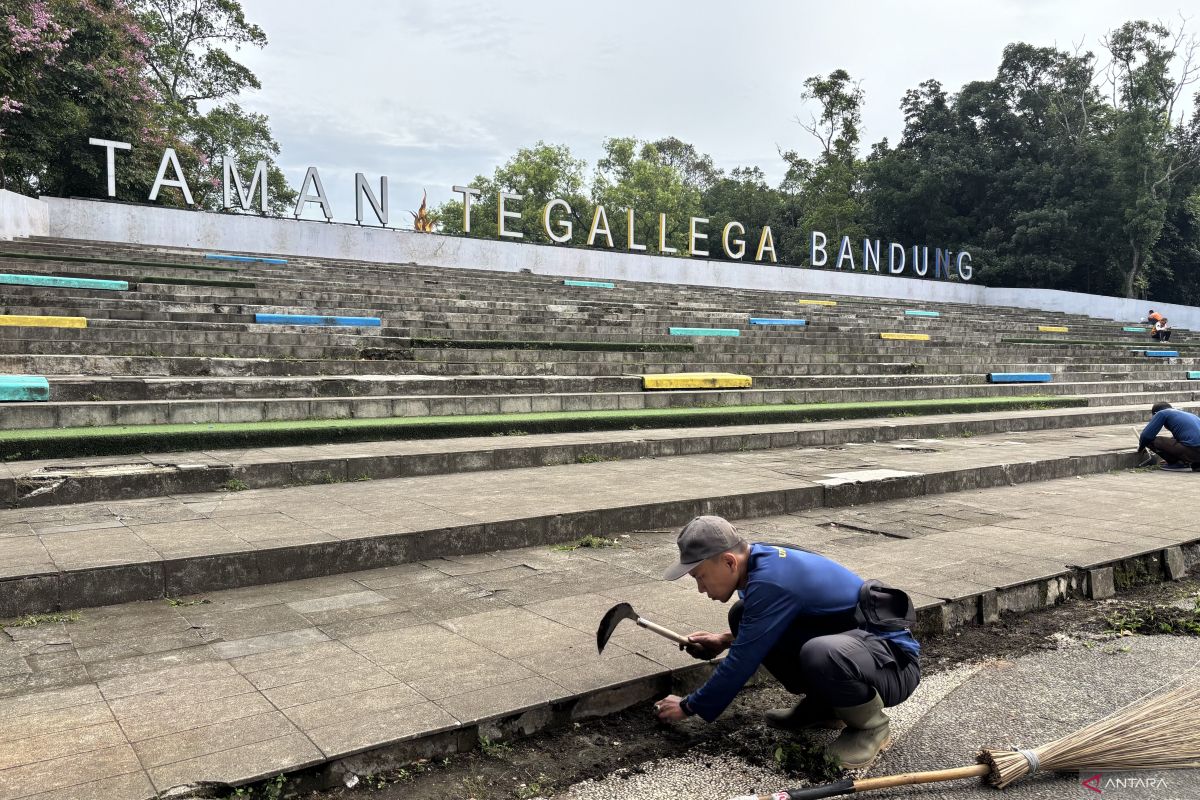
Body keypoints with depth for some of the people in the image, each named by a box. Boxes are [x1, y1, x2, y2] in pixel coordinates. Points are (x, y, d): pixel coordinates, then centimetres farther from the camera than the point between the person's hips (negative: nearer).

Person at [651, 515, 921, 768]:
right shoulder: (764, 560, 0)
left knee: (819, 653, -41)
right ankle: (821, 705, 12)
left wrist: (689, 706, -7)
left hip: (895, 662, -9)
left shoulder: (770, 581, -27)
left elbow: (742, 662, -21)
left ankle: (872, 724, -8)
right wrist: (725, 640, 8)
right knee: (742, 615, 1)